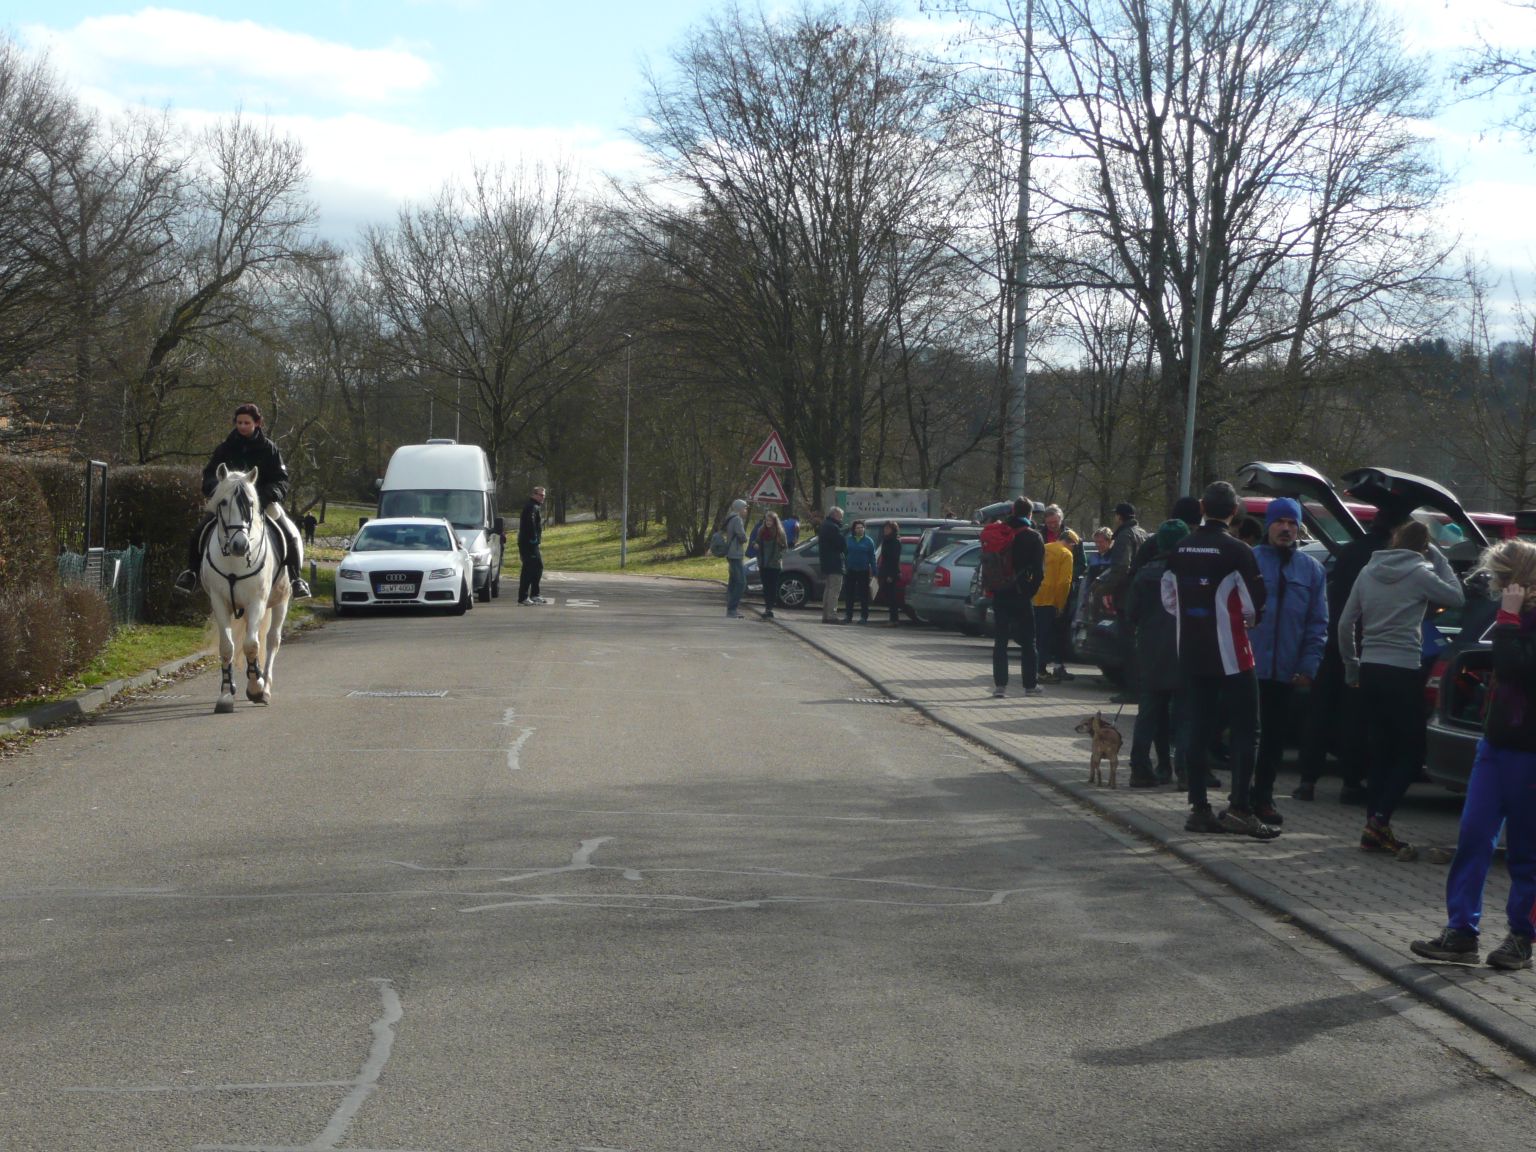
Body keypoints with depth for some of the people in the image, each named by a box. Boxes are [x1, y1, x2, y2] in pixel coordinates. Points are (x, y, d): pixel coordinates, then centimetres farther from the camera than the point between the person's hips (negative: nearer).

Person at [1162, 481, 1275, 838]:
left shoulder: (1180, 550, 4)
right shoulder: (1237, 552, -13)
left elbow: (1170, 599, 11)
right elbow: (1254, 606, -10)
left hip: (1191, 655, 6)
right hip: (1230, 655, -6)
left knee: (1198, 730, 10)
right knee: (1245, 731, -1)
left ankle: (1199, 807, 12)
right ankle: (1239, 808, -8)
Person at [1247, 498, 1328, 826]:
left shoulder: (1312, 570, 8)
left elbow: (1318, 624, 7)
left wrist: (1309, 666, -3)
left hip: (1287, 672, 3)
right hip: (1250, 665, -3)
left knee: (1274, 737, 10)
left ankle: (1263, 796, 20)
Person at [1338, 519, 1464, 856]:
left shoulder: (1369, 572, 9)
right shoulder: (1420, 574, -8)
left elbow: (1345, 623, 10)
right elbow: (1456, 597, 5)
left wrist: (1351, 664, 19)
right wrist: (1439, 560, 9)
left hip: (1369, 671, 6)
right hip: (1403, 673, -6)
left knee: (1380, 751, 11)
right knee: (1411, 752, 3)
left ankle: (1374, 829, 8)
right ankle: (1380, 820, -10)